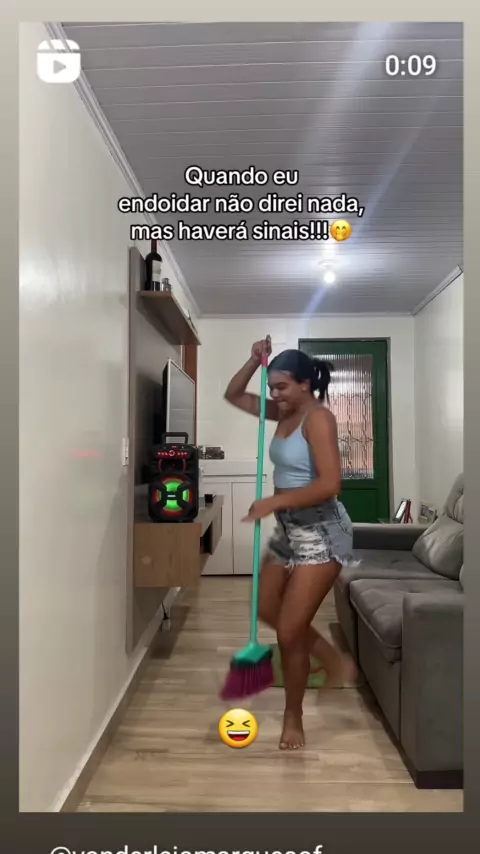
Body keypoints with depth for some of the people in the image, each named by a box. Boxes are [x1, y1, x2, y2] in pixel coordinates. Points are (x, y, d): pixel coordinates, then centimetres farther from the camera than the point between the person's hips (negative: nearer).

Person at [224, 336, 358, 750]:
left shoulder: (318, 418, -18)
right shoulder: (284, 414, 7)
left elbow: (330, 484, -27)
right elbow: (234, 395, 15)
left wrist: (274, 502, -27)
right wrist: (256, 360, 0)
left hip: (320, 534, -10)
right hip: (289, 530, 10)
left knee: (290, 630, -2)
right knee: (266, 608, 22)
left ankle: (293, 718, 22)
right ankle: (336, 660, 37)